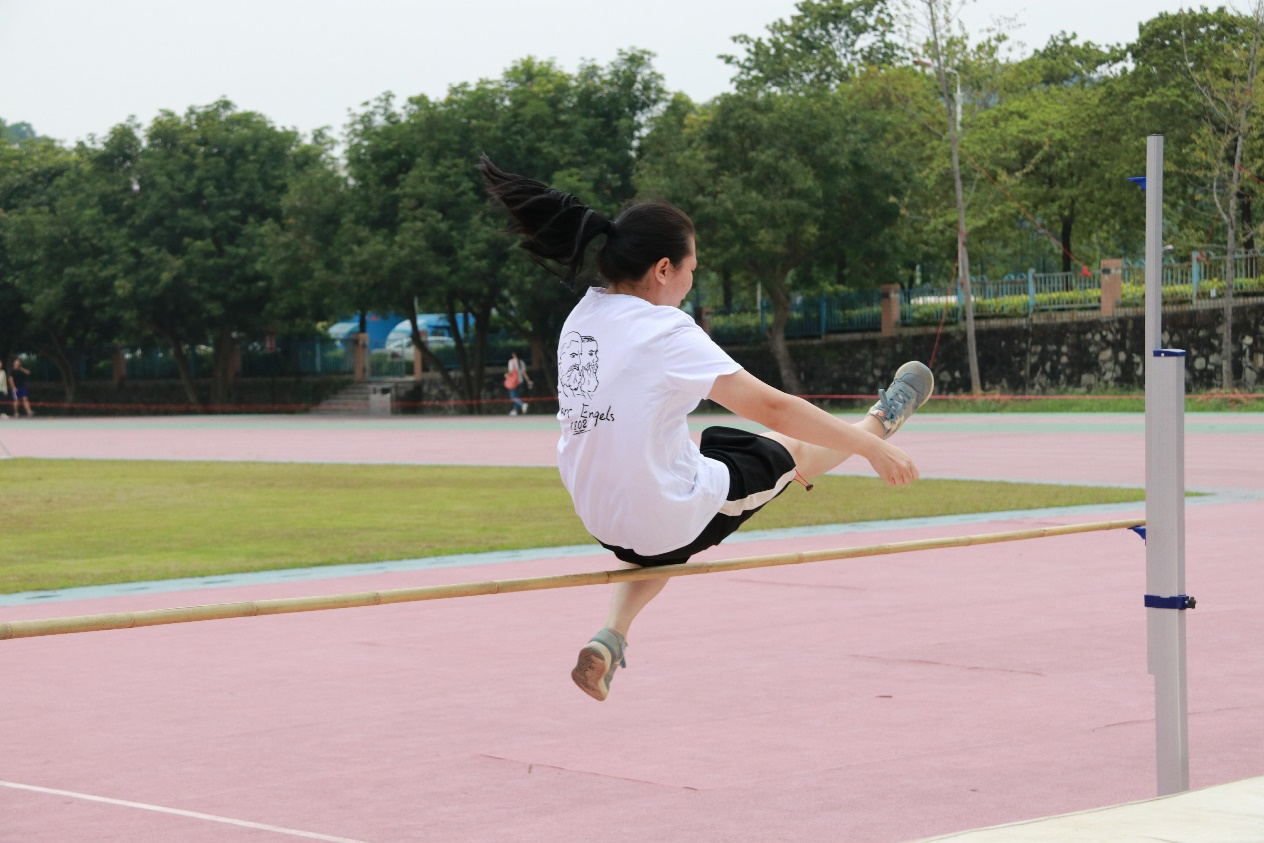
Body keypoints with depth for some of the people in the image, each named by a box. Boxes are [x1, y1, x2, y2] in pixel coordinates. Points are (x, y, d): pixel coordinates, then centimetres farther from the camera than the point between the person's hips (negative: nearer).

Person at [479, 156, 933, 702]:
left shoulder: (581, 318, 0)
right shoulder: (666, 333, -21)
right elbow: (773, 409, -18)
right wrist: (871, 448, -9)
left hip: (602, 521, 6)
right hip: (675, 524, -6)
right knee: (791, 447, 15)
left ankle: (611, 637, 22)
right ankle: (879, 423, 45)